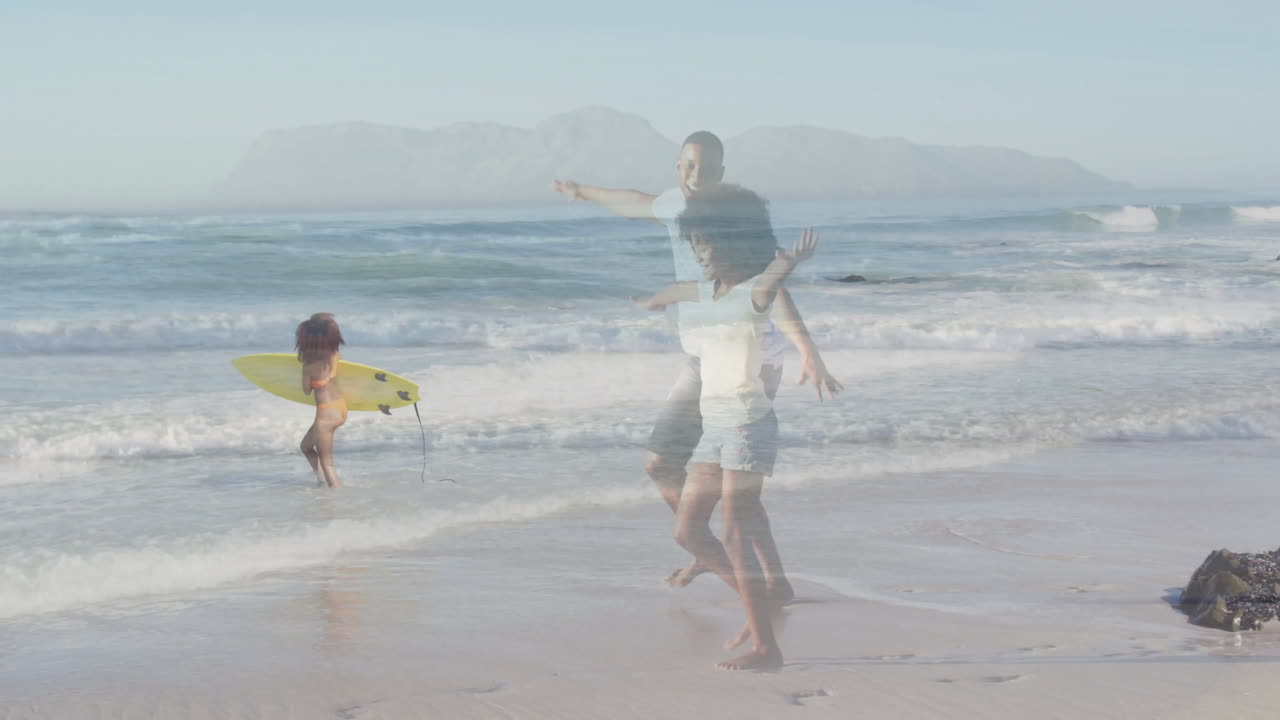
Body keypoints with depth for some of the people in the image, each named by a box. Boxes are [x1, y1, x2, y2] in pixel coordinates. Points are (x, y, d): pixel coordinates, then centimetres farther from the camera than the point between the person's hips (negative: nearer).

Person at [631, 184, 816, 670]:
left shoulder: (755, 293, -11)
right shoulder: (704, 294, 12)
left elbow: (770, 281, -37)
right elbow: (674, 291, 37)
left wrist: (789, 263, -61)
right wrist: (649, 303, 60)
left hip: (749, 420, -8)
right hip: (714, 423, 8)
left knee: (736, 535, -9)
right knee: (689, 528, 7)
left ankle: (766, 647, -3)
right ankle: (760, 610, 17)